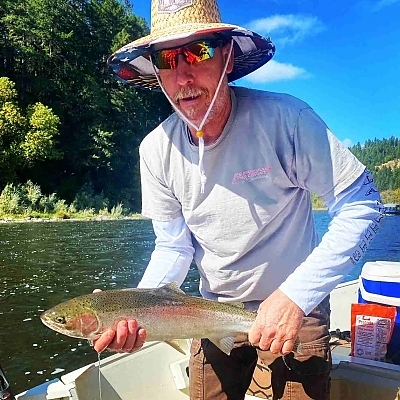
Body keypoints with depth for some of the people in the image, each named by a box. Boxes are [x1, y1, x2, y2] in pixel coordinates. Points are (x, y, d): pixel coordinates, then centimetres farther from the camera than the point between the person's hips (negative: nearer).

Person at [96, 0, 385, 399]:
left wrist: (296, 295, -28)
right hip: (216, 310, 4)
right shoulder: (156, 149, -12)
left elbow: (361, 204, -19)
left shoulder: (285, 119, -24)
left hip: (295, 306, -3)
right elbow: (173, 247, -4)